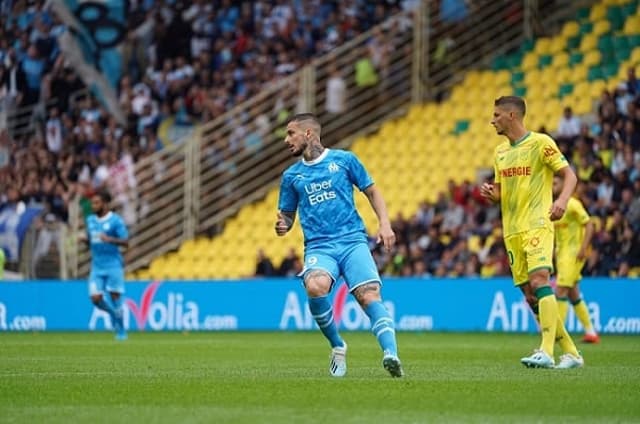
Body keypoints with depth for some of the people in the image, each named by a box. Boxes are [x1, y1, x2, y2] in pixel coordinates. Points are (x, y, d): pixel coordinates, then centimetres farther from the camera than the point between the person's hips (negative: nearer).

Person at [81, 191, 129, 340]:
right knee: (96, 298, -7)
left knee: (115, 297, -3)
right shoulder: (90, 220, 10)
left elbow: (125, 242, -13)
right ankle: (114, 313, 23)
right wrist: (85, 239, -2)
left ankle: (121, 331, 10)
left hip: (113, 265, -5)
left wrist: (110, 239, -29)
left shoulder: (116, 220, -8)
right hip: (97, 266, 5)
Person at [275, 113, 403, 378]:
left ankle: (391, 354, -36)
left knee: (369, 295, -23)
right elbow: (287, 215, 21)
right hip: (318, 247, 1)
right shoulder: (291, 175, 16)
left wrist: (385, 224, 0)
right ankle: (337, 347, -10)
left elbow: (372, 192, 15)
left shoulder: (344, 159, 9)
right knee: (315, 286, -31)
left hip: (353, 240, -1)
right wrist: (282, 226, -4)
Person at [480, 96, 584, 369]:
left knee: (539, 280, -24)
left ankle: (546, 352, -31)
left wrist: (562, 200, -26)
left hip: (537, 225, -8)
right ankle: (571, 353, 13)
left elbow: (569, 175, -7)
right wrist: (491, 193, 0)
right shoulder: (500, 152, 17)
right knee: (530, 295, 4)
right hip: (512, 231, 8)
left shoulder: (541, 142, -5)